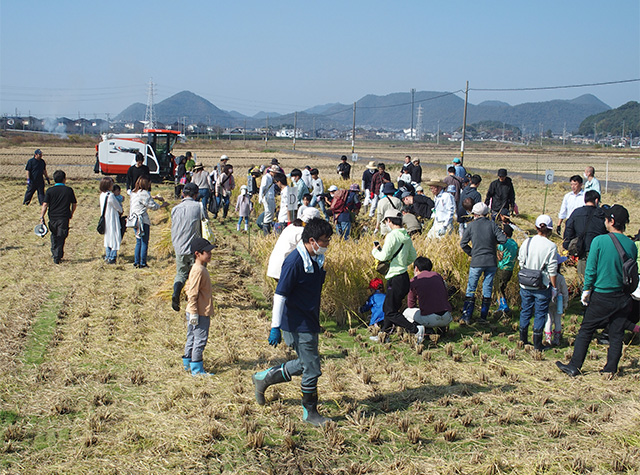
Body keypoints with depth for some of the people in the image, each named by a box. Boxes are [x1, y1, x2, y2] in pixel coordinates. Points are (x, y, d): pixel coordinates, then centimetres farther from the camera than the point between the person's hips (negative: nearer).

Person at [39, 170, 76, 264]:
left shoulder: (49, 190, -2)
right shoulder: (69, 190, 0)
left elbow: (45, 205, -8)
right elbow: (74, 204, 8)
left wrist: (41, 217, -5)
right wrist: (71, 214, 25)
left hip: (52, 217, 1)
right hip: (64, 218, -1)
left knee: (54, 236, 21)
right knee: (61, 238, 5)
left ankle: (54, 253, 23)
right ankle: (57, 258, 2)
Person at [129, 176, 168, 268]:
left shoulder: (134, 192, 11)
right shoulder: (144, 193, -14)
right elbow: (152, 206, -8)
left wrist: (155, 197, 22)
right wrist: (163, 205, 6)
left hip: (134, 220, 8)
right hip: (143, 220, -8)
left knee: (138, 242, 15)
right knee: (144, 242, 0)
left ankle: (136, 262, 15)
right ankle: (143, 263, 2)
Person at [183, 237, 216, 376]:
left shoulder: (200, 269, 12)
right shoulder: (198, 271, -19)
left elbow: (189, 290, 20)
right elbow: (192, 294, -21)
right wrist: (194, 313, -21)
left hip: (202, 312, 11)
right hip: (200, 313, -11)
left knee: (192, 338, 18)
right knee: (200, 339, -5)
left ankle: (188, 363, 28)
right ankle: (196, 369, 1)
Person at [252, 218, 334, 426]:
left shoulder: (316, 259, 6)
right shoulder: (294, 262, -21)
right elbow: (280, 294, -20)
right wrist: (275, 327, -20)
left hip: (310, 321, 9)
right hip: (298, 325, -9)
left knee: (304, 364, 18)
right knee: (312, 368, -1)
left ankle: (264, 378, 32)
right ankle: (310, 412, 17)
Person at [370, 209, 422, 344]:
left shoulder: (392, 236, -16)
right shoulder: (406, 237, 9)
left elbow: (384, 256, -19)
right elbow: (413, 257, 15)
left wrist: (375, 251, 1)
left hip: (396, 278, -9)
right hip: (403, 276, 9)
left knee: (391, 312, -3)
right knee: (387, 307, 20)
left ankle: (416, 329, -11)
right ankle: (384, 334, 28)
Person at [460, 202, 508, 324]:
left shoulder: (471, 225, -3)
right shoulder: (492, 224, -2)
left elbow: (463, 243, -2)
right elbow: (503, 239, -8)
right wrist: (493, 240, 12)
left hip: (476, 262, -1)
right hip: (491, 262, 1)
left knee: (471, 289, 6)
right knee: (487, 289, 10)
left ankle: (466, 317, 3)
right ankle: (483, 317, 11)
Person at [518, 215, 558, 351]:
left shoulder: (527, 242, -3)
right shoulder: (551, 246, -14)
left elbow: (521, 263, 5)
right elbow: (552, 270, -11)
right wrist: (554, 287, 0)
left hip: (526, 284, 4)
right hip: (542, 286, -3)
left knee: (526, 310, 16)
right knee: (540, 313, 7)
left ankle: (522, 339, 26)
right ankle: (537, 343, 11)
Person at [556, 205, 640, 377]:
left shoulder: (599, 241, -13)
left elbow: (591, 269, -10)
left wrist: (586, 289, 1)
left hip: (601, 296, -3)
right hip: (623, 297, 4)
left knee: (585, 331, 7)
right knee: (616, 333, 12)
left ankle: (574, 367, 10)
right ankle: (611, 368, 17)